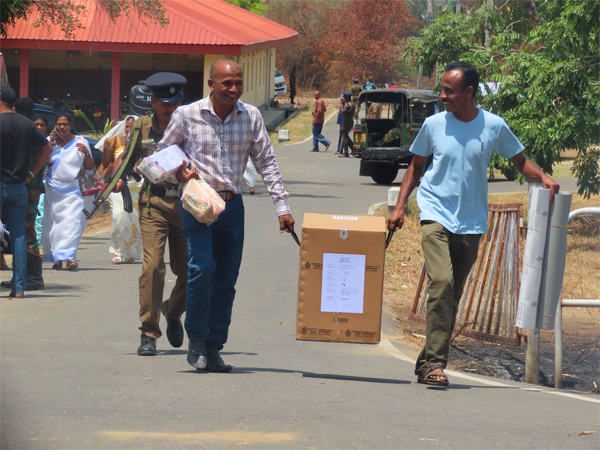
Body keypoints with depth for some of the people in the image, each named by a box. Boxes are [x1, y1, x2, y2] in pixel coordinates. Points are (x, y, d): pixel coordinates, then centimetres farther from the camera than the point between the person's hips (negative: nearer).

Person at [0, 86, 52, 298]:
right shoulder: (26, 123, 7)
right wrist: (32, 173, 13)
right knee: (19, 236, 7)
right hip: (19, 186, 5)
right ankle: (19, 287, 5)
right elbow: (47, 148, 13)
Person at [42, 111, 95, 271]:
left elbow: (90, 167, 3)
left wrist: (86, 153, -15)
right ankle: (57, 258, 9)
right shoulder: (51, 141, 9)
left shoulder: (80, 142, 3)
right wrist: (50, 144, -6)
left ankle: (68, 256, -22)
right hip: (53, 190, 3)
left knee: (72, 222, -15)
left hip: (74, 190, -3)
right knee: (54, 224, 1)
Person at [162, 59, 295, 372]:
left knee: (226, 279, 3)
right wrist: (177, 172, -10)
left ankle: (214, 347, 11)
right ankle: (197, 341, -4)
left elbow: (266, 162, 6)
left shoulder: (251, 116, 3)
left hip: (232, 205, 3)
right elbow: (164, 151, 11)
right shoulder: (187, 115, -3)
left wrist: (282, 205, -1)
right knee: (202, 268, -18)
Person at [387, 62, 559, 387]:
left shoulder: (494, 126, 0)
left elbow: (519, 160, 13)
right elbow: (416, 167, 12)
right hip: (436, 216, -2)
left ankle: (427, 364, 16)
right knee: (441, 283, -21)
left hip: (471, 223, 2)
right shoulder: (434, 125, 0)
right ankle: (435, 362, -22)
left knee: (453, 296, 5)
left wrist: (543, 178, -5)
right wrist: (399, 207, 4)